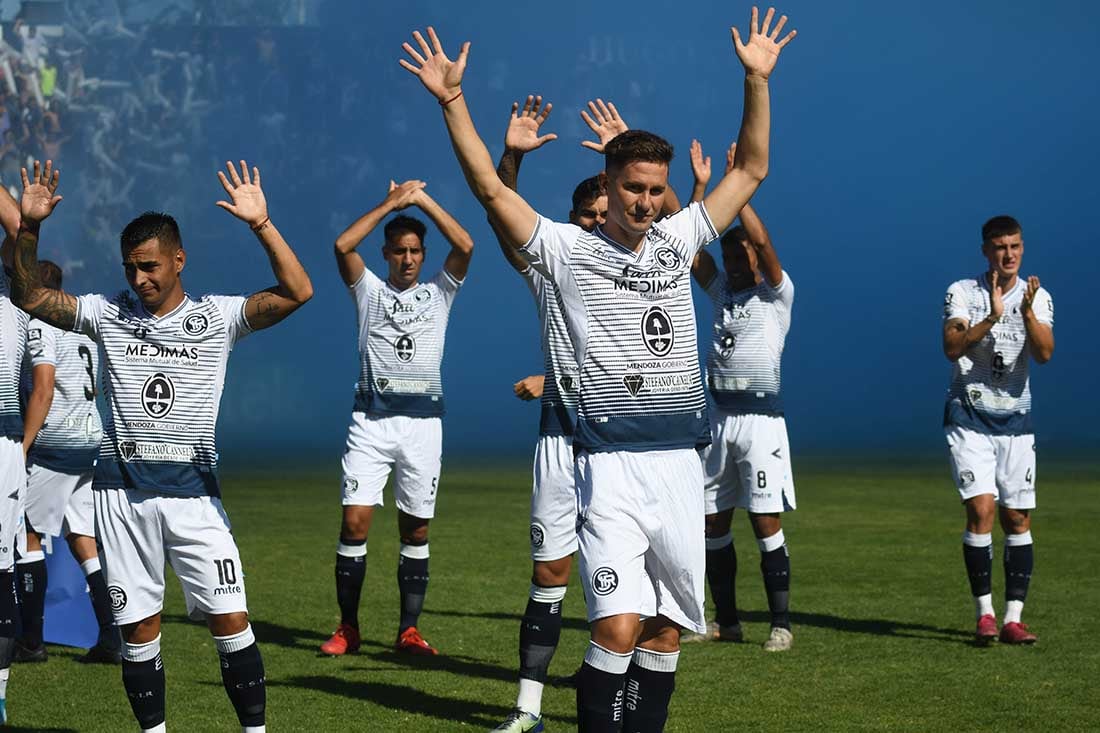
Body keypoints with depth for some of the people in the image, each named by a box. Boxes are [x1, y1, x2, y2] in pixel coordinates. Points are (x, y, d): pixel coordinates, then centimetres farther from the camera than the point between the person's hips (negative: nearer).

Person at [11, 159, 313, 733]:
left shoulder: (217, 317, 1)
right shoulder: (107, 315, 7)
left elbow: (296, 292, -10)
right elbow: (28, 297, 8)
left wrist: (260, 223, -19)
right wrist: (29, 228, -5)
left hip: (192, 491, -2)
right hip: (122, 493, 2)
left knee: (229, 618, -7)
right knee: (137, 626, 5)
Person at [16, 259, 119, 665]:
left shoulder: (39, 327, -8)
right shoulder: (81, 330, 19)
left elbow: (43, 391, -18)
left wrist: (22, 447, -18)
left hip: (55, 445, -8)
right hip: (91, 440, 8)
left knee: (28, 535, 1)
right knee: (82, 541, 8)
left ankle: (31, 640, 1)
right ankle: (111, 639, 1)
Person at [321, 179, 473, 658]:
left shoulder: (439, 292, 15)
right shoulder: (369, 291, 13)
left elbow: (464, 246, -1)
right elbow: (342, 246, -3)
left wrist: (424, 200, 1)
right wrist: (389, 204, -1)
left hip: (423, 421, 1)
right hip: (371, 419, -1)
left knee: (416, 530, 2)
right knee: (355, 523, -9)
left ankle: (409, 631, 7)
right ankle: (348, 628, -1)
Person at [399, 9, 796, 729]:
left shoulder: (677, 239, 13)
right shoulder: (569, 249, 3)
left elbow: (751, 169, 18)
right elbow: (491, 188, -3)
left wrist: (757, 80, 10)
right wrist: (453, 102, -10)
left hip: (682, 459, 5)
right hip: (612, 461, -4)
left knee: (667, 629, 7)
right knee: (618, 628, -16)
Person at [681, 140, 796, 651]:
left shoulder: (777, 294, 0)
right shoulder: (720, 291, 15)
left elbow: (762, 243, -15)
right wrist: (701, 186, 3)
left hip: (760, 416, -6)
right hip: (717, 417, 6)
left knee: (766, 522, -8)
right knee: (713, 521, 7)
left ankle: (781, 624, -5)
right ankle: (726, 621, 16)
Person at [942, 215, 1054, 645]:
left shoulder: (1037, 297, 3)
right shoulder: (962, 292, -2)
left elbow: (1044, 354, -12)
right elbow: (952, 347, -16)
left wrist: (1026, 311, -27)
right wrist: (991, 318, -29)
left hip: (1016, 421, 3)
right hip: (968, 418, -3)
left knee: (1018, 519, -1)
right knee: (981, 509, -14)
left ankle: (1012, 620, 3)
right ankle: (984, 614, -6)